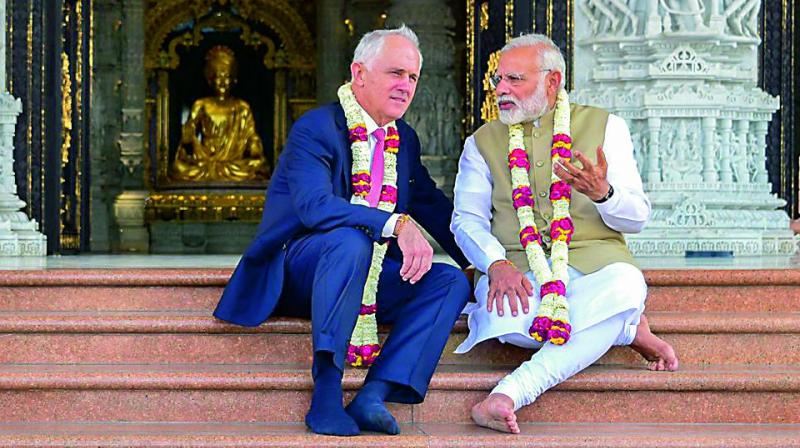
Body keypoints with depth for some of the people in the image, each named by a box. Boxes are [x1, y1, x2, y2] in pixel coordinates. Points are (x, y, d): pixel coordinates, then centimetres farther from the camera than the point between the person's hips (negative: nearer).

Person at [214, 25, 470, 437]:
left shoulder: (405, 139, 11)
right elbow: (315, 206, -29)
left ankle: (373, 394, -27)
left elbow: (434, 208, 18)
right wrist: (397, 224, -39)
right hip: (296, 269, -6)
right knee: (350, 241, -37)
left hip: (367, 275, 7)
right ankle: (326, 387, -33)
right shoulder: (314, 129, -13)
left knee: (451, 280, -15)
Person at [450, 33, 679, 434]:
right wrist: (497, 264, -16)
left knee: (624, 285, -38)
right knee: (506, 318, -36)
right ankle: (625, 330, -13)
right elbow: (467, 219, 7)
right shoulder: (482, 142, 16)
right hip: (519, 270, 1)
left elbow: (636, 218, 7)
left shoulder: (605, 127, 12)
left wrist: (602, 193, -17)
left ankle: (512, 392, -40)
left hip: (592, 262, -1)